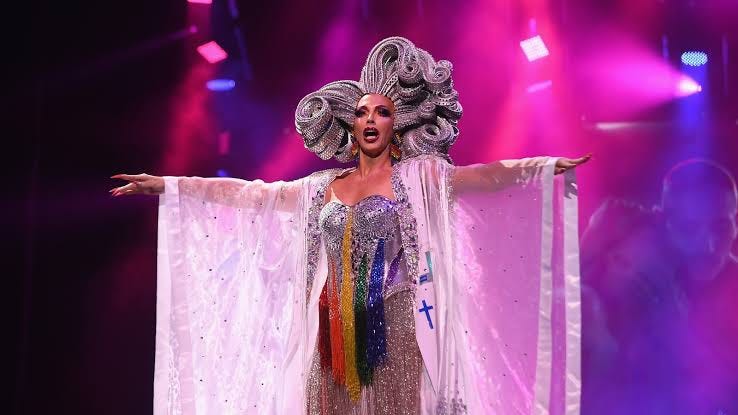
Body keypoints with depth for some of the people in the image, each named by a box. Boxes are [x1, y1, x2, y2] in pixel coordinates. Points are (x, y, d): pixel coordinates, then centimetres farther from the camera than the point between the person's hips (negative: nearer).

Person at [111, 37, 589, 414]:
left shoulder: (418, 175, 3)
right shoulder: (324, 186, 13)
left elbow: (478, 176, -10)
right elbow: (253, 194, 14)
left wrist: (546, 167, -25)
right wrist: (168, 185, 15)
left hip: (394, 329, -3)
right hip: (336, 334, 3)